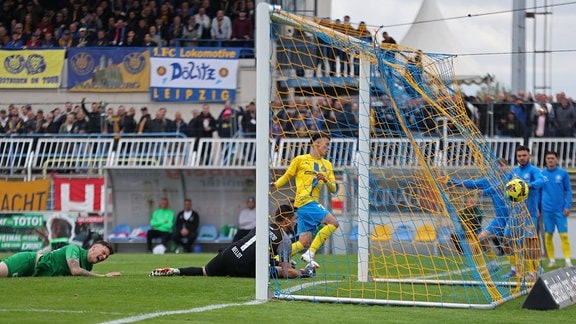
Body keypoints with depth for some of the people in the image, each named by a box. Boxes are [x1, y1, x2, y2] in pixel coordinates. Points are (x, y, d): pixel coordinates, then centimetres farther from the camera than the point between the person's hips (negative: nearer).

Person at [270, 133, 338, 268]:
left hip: (314, 203, 7)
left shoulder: (327, 165, 19)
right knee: (333, 222, -20)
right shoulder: (300, 160, 4)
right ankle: (310, 253, -18)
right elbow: (287, 176, 11)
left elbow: (333, 189, 15)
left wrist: (325, 180, -6)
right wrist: (275, 185, -7)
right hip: (305, 201, -7)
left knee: (304, 243, 1)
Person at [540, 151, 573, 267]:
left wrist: (568, 206, -6)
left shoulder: (563, 173, 1)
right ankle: (552, 260, 12)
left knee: (564, 235, -5)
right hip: (547, 210, 2)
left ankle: (568, 260, -3)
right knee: (548, 235, 4)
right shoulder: (542, 174, 5)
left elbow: (568, 191, 3)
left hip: (560, 210, -2)